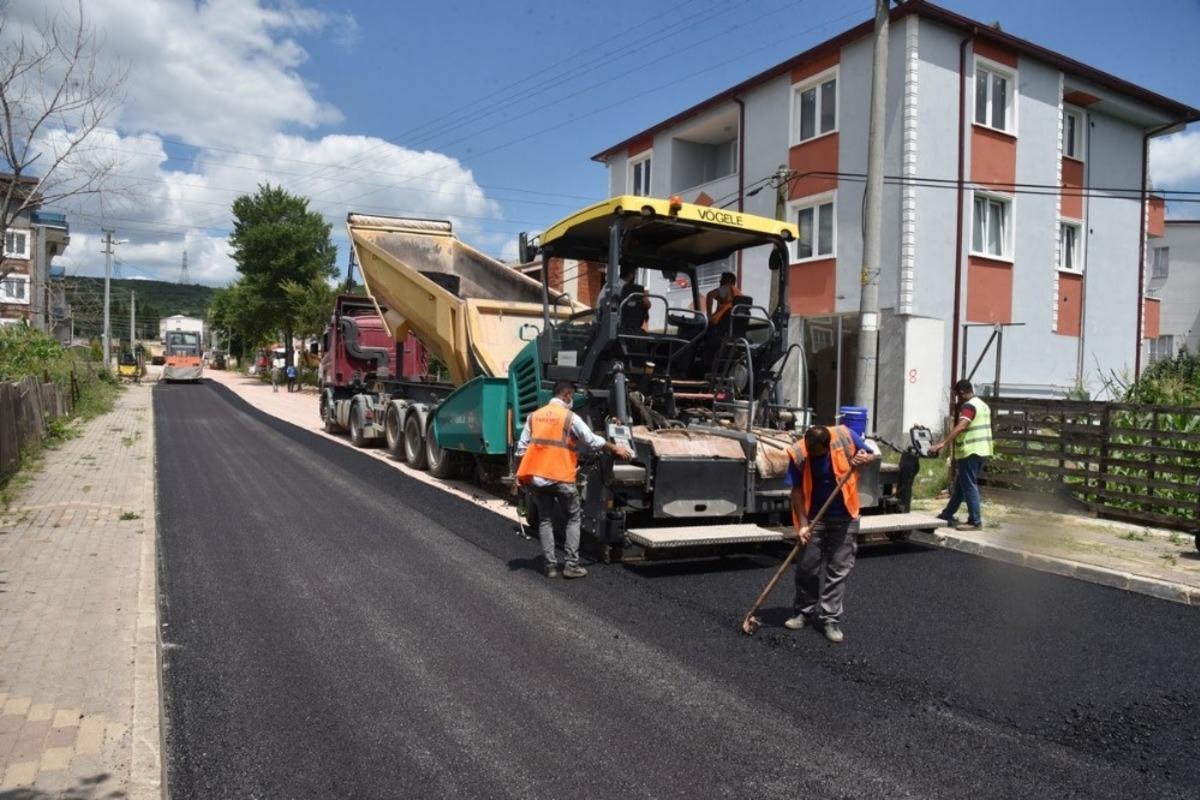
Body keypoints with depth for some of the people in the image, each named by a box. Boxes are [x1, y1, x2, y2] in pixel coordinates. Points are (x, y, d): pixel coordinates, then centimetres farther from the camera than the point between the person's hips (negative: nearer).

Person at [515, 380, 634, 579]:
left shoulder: (534, 416, 9)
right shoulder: (570, 417, -6)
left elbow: (521, 449, 8)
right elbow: (593, 441, -2)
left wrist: (524, 476, 16)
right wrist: (615, 449, 11)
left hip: (536, 477, 4)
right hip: (561, 477, -4)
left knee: (545, 520, 13)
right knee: (573, 518, 11)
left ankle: (550, 566, 11)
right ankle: (571, 565, 6)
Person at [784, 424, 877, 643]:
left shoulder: (845, 436, -17)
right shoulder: (799, 454, -17)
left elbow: (872, 455, 1)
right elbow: (797, 491, -11)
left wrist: (865, 458, -23)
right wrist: (803, 524, -17)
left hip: (845, 517, 0)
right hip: (815, 517, 0)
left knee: (839, 570, 4)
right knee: (806, 567, 6)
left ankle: (830, 619, 13)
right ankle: (804, 612, 25)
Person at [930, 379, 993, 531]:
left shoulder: (969, 406, -14)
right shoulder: (983, 405, 17)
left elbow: (959, 427, -29)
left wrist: (942, 443, -35)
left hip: (970, 452, -10)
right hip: (982, 451, 10)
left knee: (969, 486, -4)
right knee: (960, 485, 14)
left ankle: (975, 521, -2)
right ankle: (947, 516, 20)